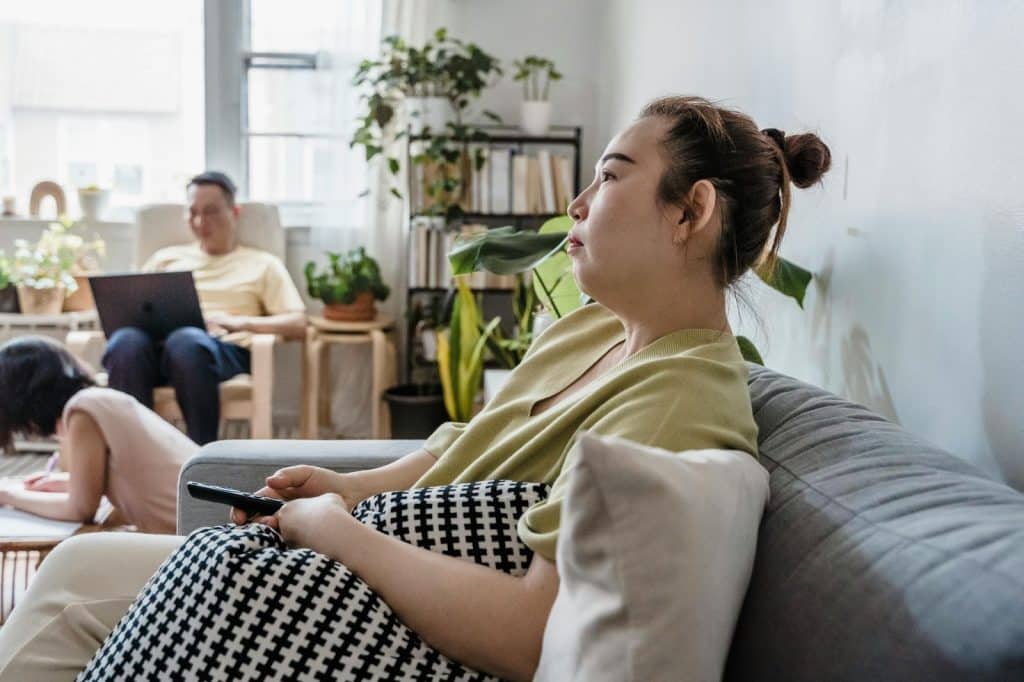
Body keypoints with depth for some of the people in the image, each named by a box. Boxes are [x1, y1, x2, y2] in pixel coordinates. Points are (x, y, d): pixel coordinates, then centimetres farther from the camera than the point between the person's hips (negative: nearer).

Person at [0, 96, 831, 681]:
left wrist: (341, 531, -22)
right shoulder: (586, 331, 5)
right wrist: (353, 486, 2)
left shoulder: (681, 401, -26)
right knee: (82, 566, 8)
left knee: (79, 577, -3)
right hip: (378, 574, 9)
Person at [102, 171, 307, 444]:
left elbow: (298, 324, 9)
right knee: (126, 340, -35)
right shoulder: (166, 257, 32)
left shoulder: (263, 264, 22)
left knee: (186, 341, -40)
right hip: (157, 345, 3)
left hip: (222, 348, -3)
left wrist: (241, 322, -7)